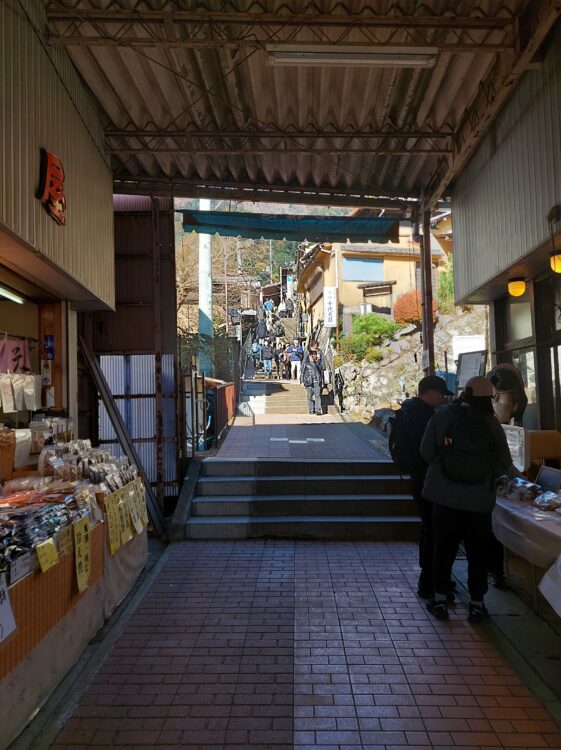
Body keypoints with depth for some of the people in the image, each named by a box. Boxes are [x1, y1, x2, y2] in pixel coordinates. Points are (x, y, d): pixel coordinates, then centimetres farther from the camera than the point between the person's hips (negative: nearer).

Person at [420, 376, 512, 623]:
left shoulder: (442, 415, -9)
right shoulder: (491, 423, -8)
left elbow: (426, 451, -7)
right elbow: (504, 462, -3)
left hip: (445, 496, 0)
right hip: (479, 499, 0)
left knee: (444, 549, 13)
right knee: (478, 552, 14)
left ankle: (440, 600, 21)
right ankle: (477, 604, 21)